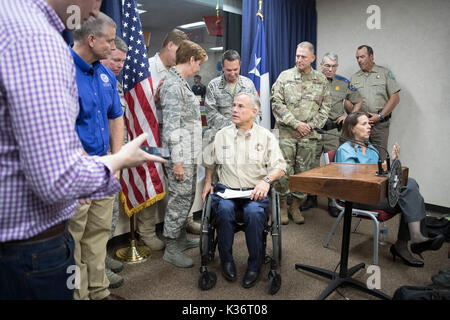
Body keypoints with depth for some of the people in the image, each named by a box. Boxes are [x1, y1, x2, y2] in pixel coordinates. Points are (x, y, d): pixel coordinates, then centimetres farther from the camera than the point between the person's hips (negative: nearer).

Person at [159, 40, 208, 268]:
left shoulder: (181, 82, 17)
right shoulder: (173, 85, -16)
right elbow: (171, 126, -21)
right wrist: (177, 161, -21)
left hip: (190, 154, 10)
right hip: (181, 155, -10)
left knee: (187, 197, 18)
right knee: (180, 199, -2)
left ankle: (181, 238, 32)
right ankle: (171, 249, 11)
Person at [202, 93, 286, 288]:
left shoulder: (266, 137, 8)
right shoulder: (221, 135, 14)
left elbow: (280, 167, 2)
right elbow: (210, 162, 27)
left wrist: (266, 180, -16)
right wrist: (208, 182, 12)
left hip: (254, 191, -1)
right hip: (226, 190, 2)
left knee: (254, 213, -33)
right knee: (224, 210, -32)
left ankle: (254, 265, -11)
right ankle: (226, 260, -10)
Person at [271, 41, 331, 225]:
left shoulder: (321, 80, 9)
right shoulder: (285, 76, 2)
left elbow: (325, 108, 9)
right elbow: (277, 103, -4)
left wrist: (309, 126, -5)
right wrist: (296, 124, -10)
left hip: (309, 136, 2)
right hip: (285, 133, -2)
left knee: (304, 172, 7)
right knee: (284, 171, -2)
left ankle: (295, 206, 22)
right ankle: (282, 206, 15)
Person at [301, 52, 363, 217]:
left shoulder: (344, 83, 8)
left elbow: (358, 101, 17)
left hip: (334, 131, 0)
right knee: (312, 164, 7)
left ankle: (333, 201, 13)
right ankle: (311, 198, 21)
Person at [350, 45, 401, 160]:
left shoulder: (385, 73, 7)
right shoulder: (354, 78, 15)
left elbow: (395, 98, 0)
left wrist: (380, 116, -9)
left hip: (380, 124, -2)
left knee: (379, 159, -4)